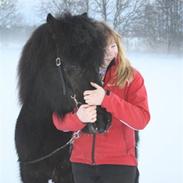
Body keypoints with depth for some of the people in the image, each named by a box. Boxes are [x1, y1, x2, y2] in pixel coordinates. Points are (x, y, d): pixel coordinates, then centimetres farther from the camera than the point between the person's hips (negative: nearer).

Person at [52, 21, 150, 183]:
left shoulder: (131, 77, -6)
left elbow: (142, 120, -16)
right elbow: (59, 121, -3)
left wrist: (106, 99, -28)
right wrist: (78, 118, -26)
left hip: (119, 162, -3)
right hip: (81, 162, 3)